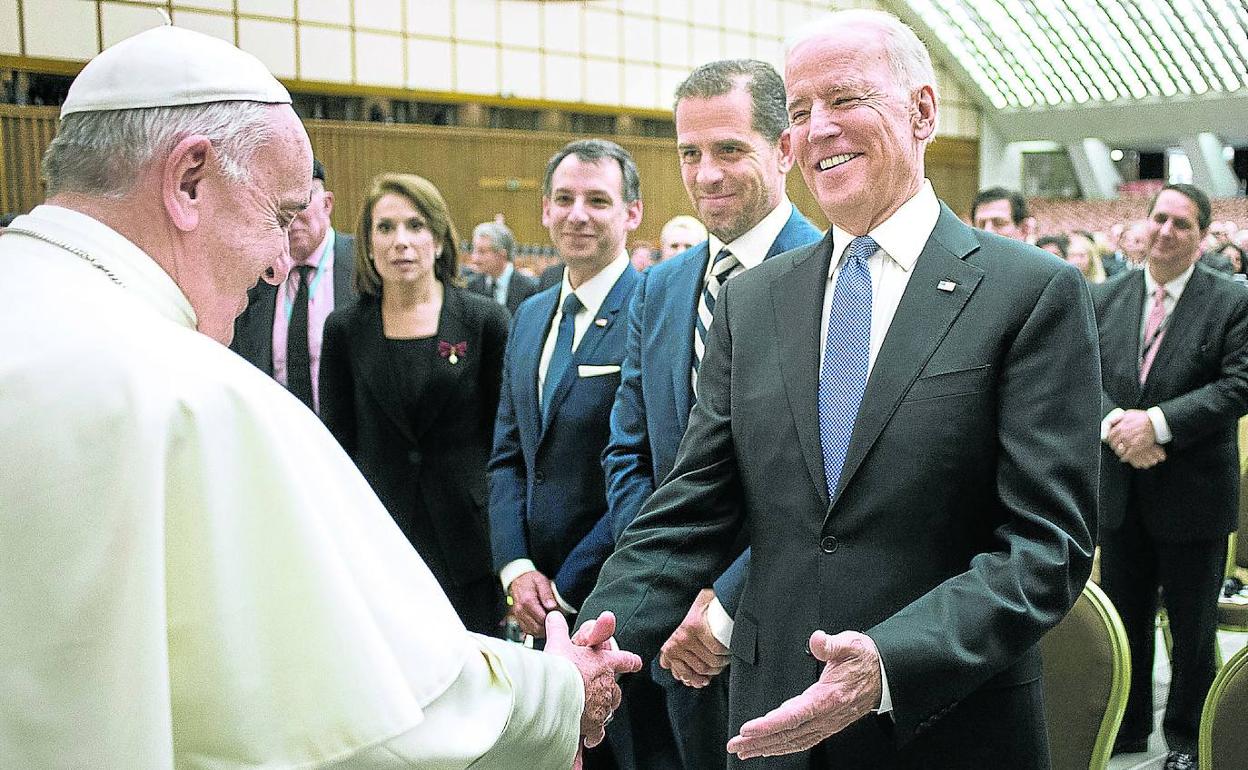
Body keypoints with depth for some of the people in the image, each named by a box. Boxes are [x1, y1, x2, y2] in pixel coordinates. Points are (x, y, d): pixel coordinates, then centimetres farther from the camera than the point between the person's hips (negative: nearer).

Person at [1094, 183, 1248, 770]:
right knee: (1122, 619, 16)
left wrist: (1157, 422, -24)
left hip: (1194, 494, -3)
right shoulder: (1107, 296, 4)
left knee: (1192, 627, 11)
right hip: (1120, 488, 3)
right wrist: (1115, 424, -19)